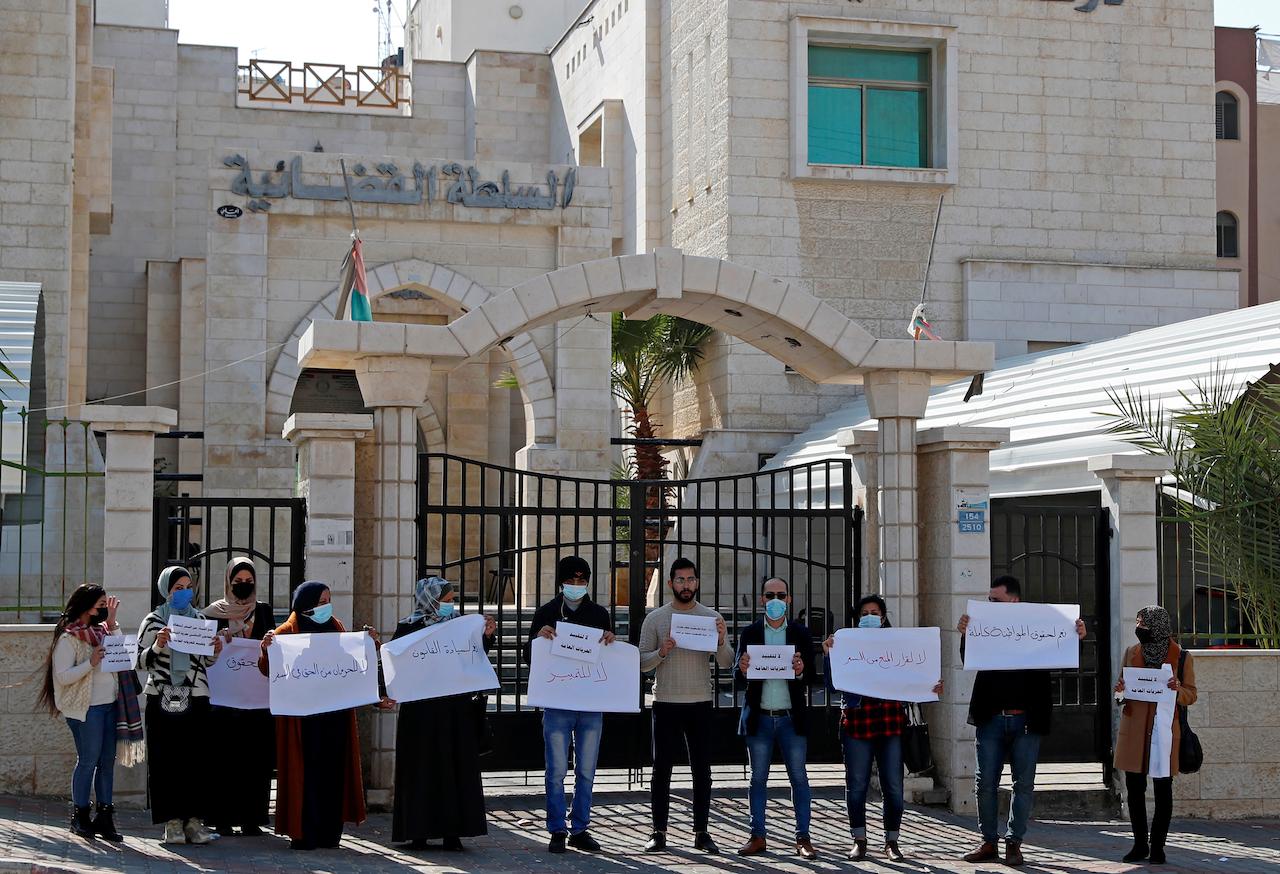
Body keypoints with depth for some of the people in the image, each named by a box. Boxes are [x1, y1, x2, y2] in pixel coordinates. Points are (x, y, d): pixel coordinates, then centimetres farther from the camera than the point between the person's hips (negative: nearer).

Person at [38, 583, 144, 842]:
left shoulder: (101, 629, 16)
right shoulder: (68, 637, -6)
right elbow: (63, 676, -11)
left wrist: (112, 622, 5)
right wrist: (91, 663, -21)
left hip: (110, 705, 7)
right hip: (87, 707, -7)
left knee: (108, 761, 7)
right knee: (88, 761, -3)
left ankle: (105, 816, 11)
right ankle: (80, 817, 8)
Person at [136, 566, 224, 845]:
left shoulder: (200, 618, 13)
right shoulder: (153, 621, 2)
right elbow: (141, 661, 0)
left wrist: (215, 650, 0)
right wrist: (157, 645, -17)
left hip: (196, 698, 3)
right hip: (163, 697, -3)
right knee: (166, 759, -3)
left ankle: (194, 819, 4)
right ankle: (173, 822, 2)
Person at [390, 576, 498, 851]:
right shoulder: (409, 628, -2)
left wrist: (486, 636, 0)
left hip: (457, 712, 4)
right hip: (422, 709, -4)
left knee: (456, 769, 3)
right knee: (422, 769, 0)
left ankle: (452, 832, 7)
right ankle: (419, 833, 6)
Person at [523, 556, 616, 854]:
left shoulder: (599, 614, 10)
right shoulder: (547, 613, 4)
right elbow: (528, 657, 3)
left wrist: (611, 641, -10)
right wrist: (538, 637, -17)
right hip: (557, 703, -2)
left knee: (586, 771, 6)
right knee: (557, 770, -1)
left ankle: (580, 829, 15)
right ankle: (557, 831, 6)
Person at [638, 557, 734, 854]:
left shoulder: (711, 617, 5)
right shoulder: (655, 618, 3)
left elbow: (726, 663, 1)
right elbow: (642, 662, 3)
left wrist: (721, 640, -18)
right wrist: (661, 653, -16)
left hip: (700, 703, 1)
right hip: (666, 703, -1)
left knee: (702, 770, 4)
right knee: (661, 768, 1)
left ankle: (701, 832, 11)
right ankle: (659, 832, 6)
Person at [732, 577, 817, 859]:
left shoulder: (801, 633, 4)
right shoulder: (749, 633, 5)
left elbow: (811, 678, 1)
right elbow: (737, 680, 3)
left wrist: (800, 672, -21)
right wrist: (743, 671, -20)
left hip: (792, 718, -1)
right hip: (759, 718, 1)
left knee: (799, 778, 0)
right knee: (758, 779, 6)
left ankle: (803, 838, 4)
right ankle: (758, 836, 12)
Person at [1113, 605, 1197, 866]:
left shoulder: (1181, 656, -1)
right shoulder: (1132, 652, 9)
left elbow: (1191, 696, 2)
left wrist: (1179, 690, -19)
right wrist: (1120, 689, -3)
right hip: (1134, 728, 3)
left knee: (1163, 788, 1)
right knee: (1134, 788, 5)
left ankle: (1157, 846, 9)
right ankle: (1140, 844, 15)